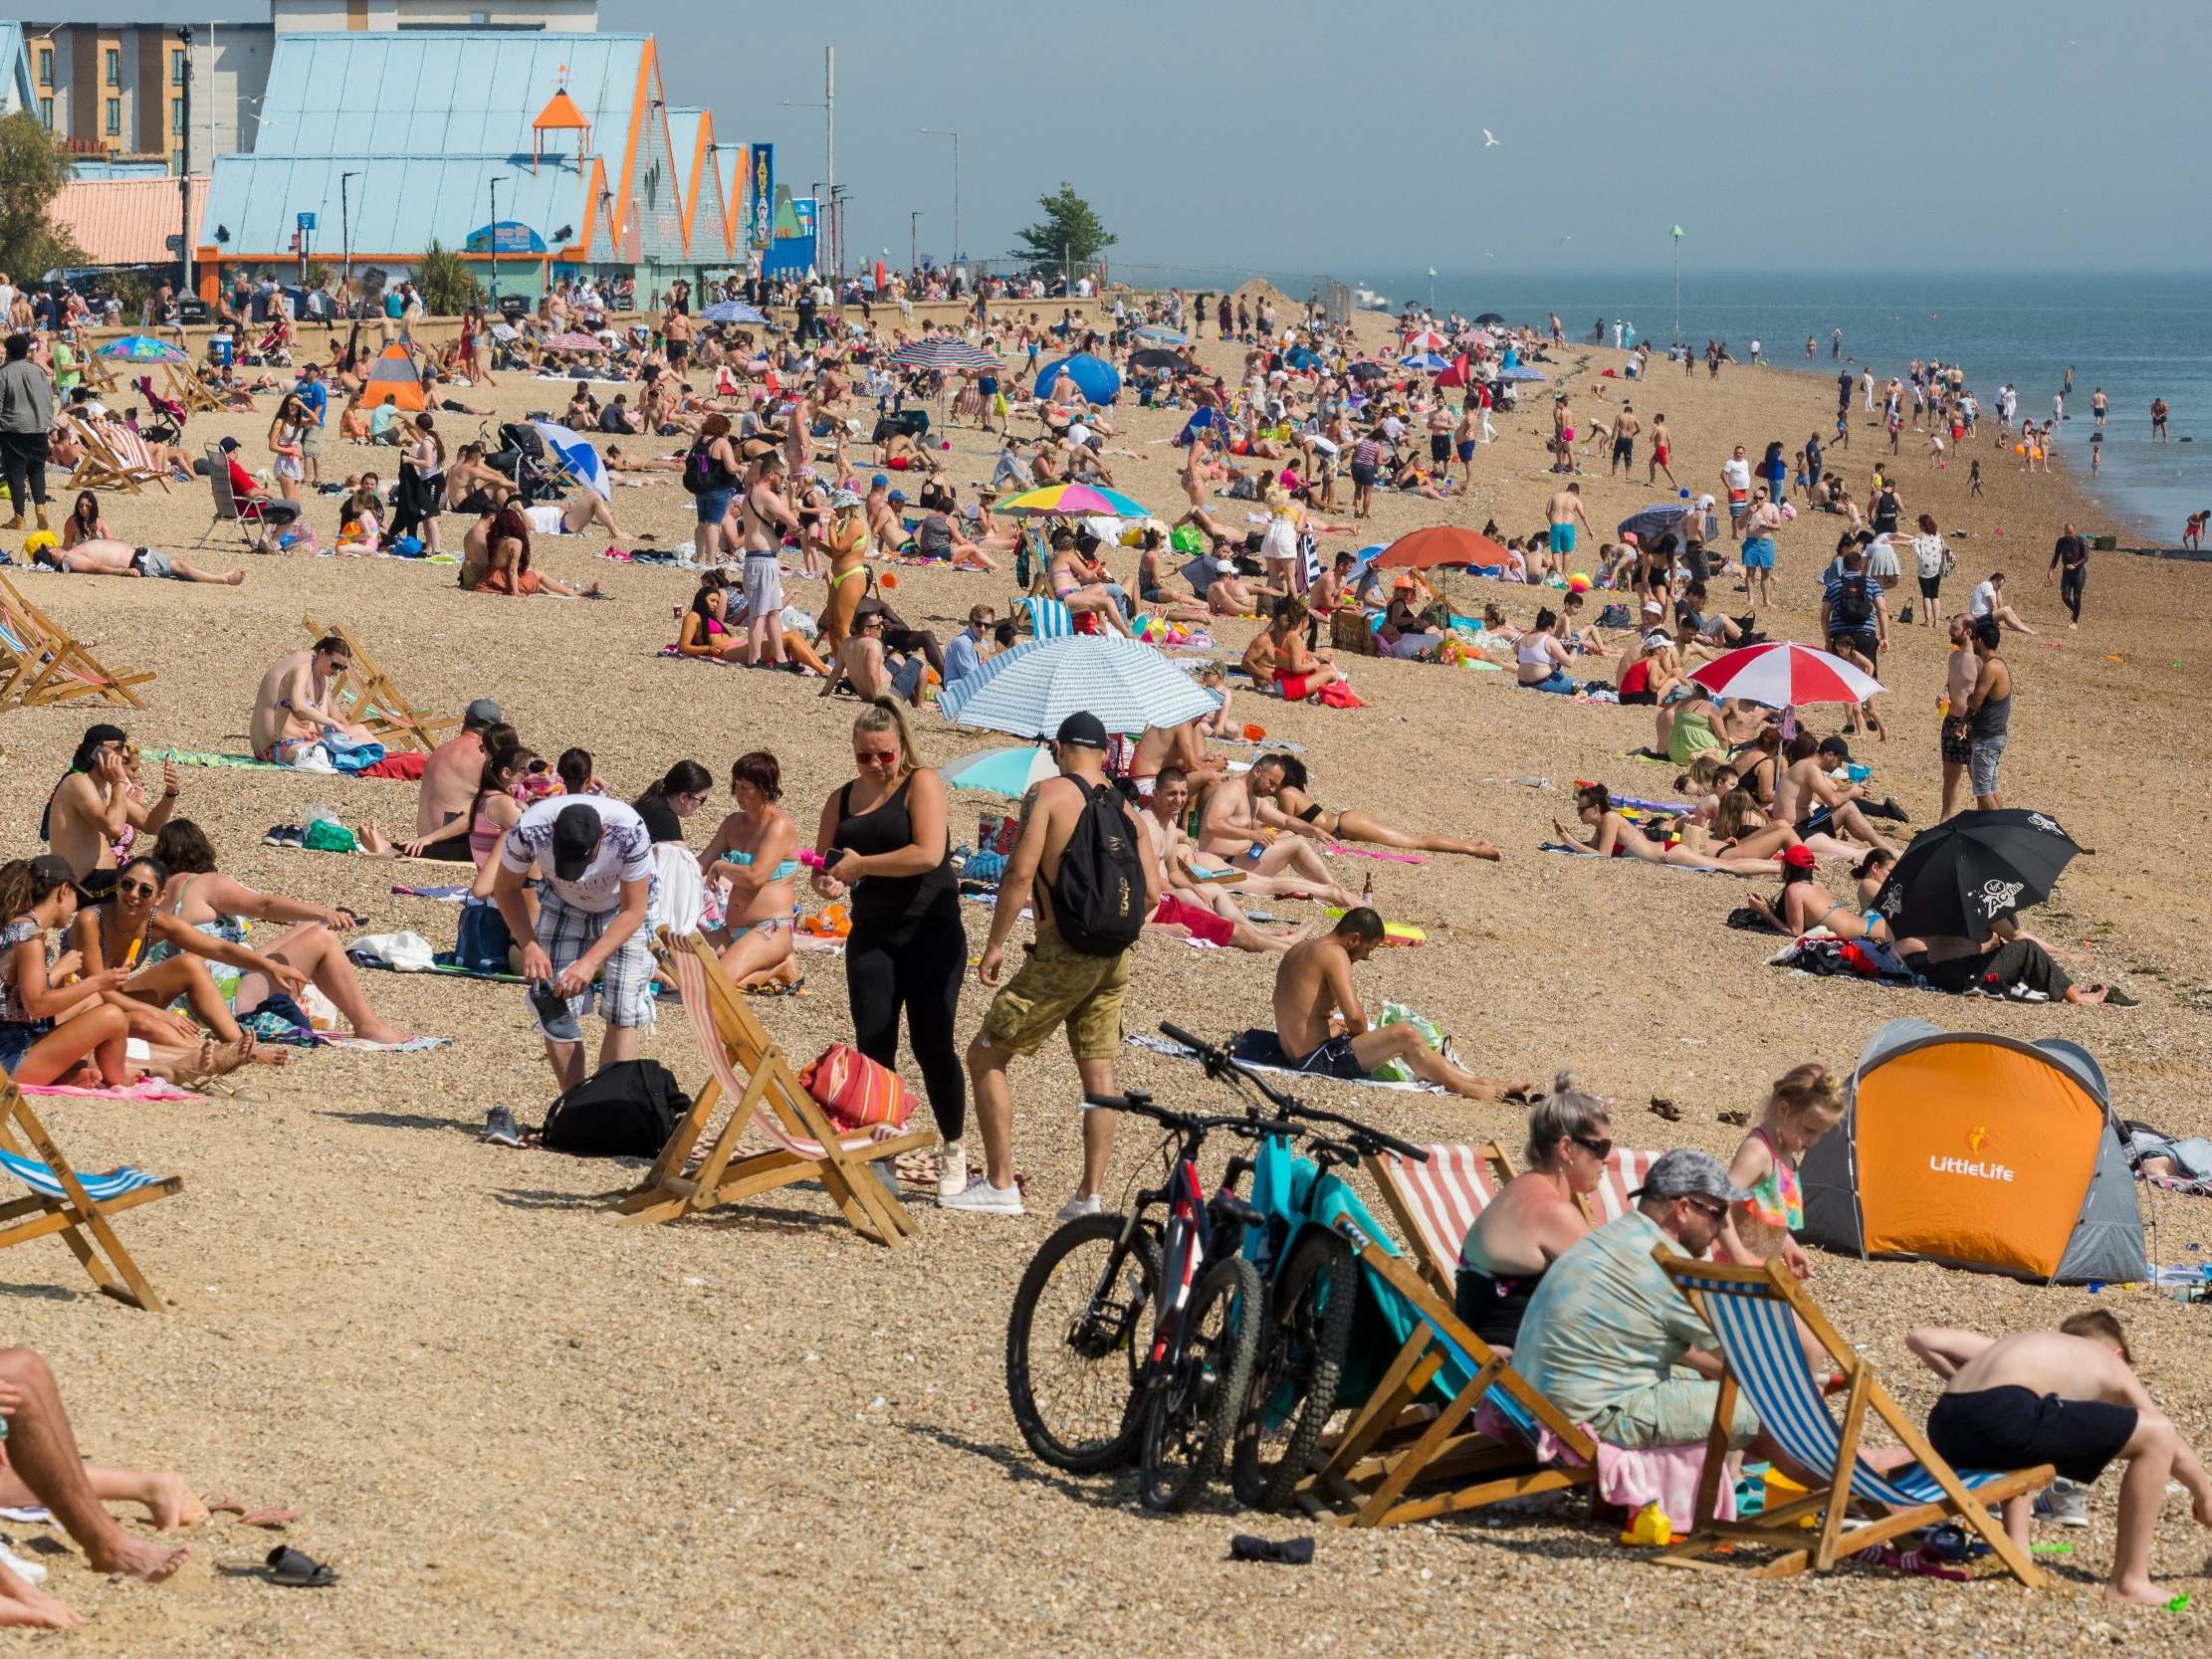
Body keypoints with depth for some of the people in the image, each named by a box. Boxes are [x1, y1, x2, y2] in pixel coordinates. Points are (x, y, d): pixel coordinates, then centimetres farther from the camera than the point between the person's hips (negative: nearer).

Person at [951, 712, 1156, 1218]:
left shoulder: (1048, 794, -8)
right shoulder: (1125, 810, 9)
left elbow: (1020, 874, -16)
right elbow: (1152, 892, 7)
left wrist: (995, 944, -10)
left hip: (1061, 955, -6)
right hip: (1114, 960, 6)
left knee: (986, 1056, 4)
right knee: (1098, 1072, 12)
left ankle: (1000, 1184, 1)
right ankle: (1090, 1195, 10)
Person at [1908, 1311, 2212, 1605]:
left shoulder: (2018, 1343, 38)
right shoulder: (2112, 1364, 28)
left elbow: (1921, 1337, 34)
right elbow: (2176, 1451, 34)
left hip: (1945, 1428, 7)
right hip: (2005, 1419, -7)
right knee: (2157, 1434, 7)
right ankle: (2128, 1580, 7)